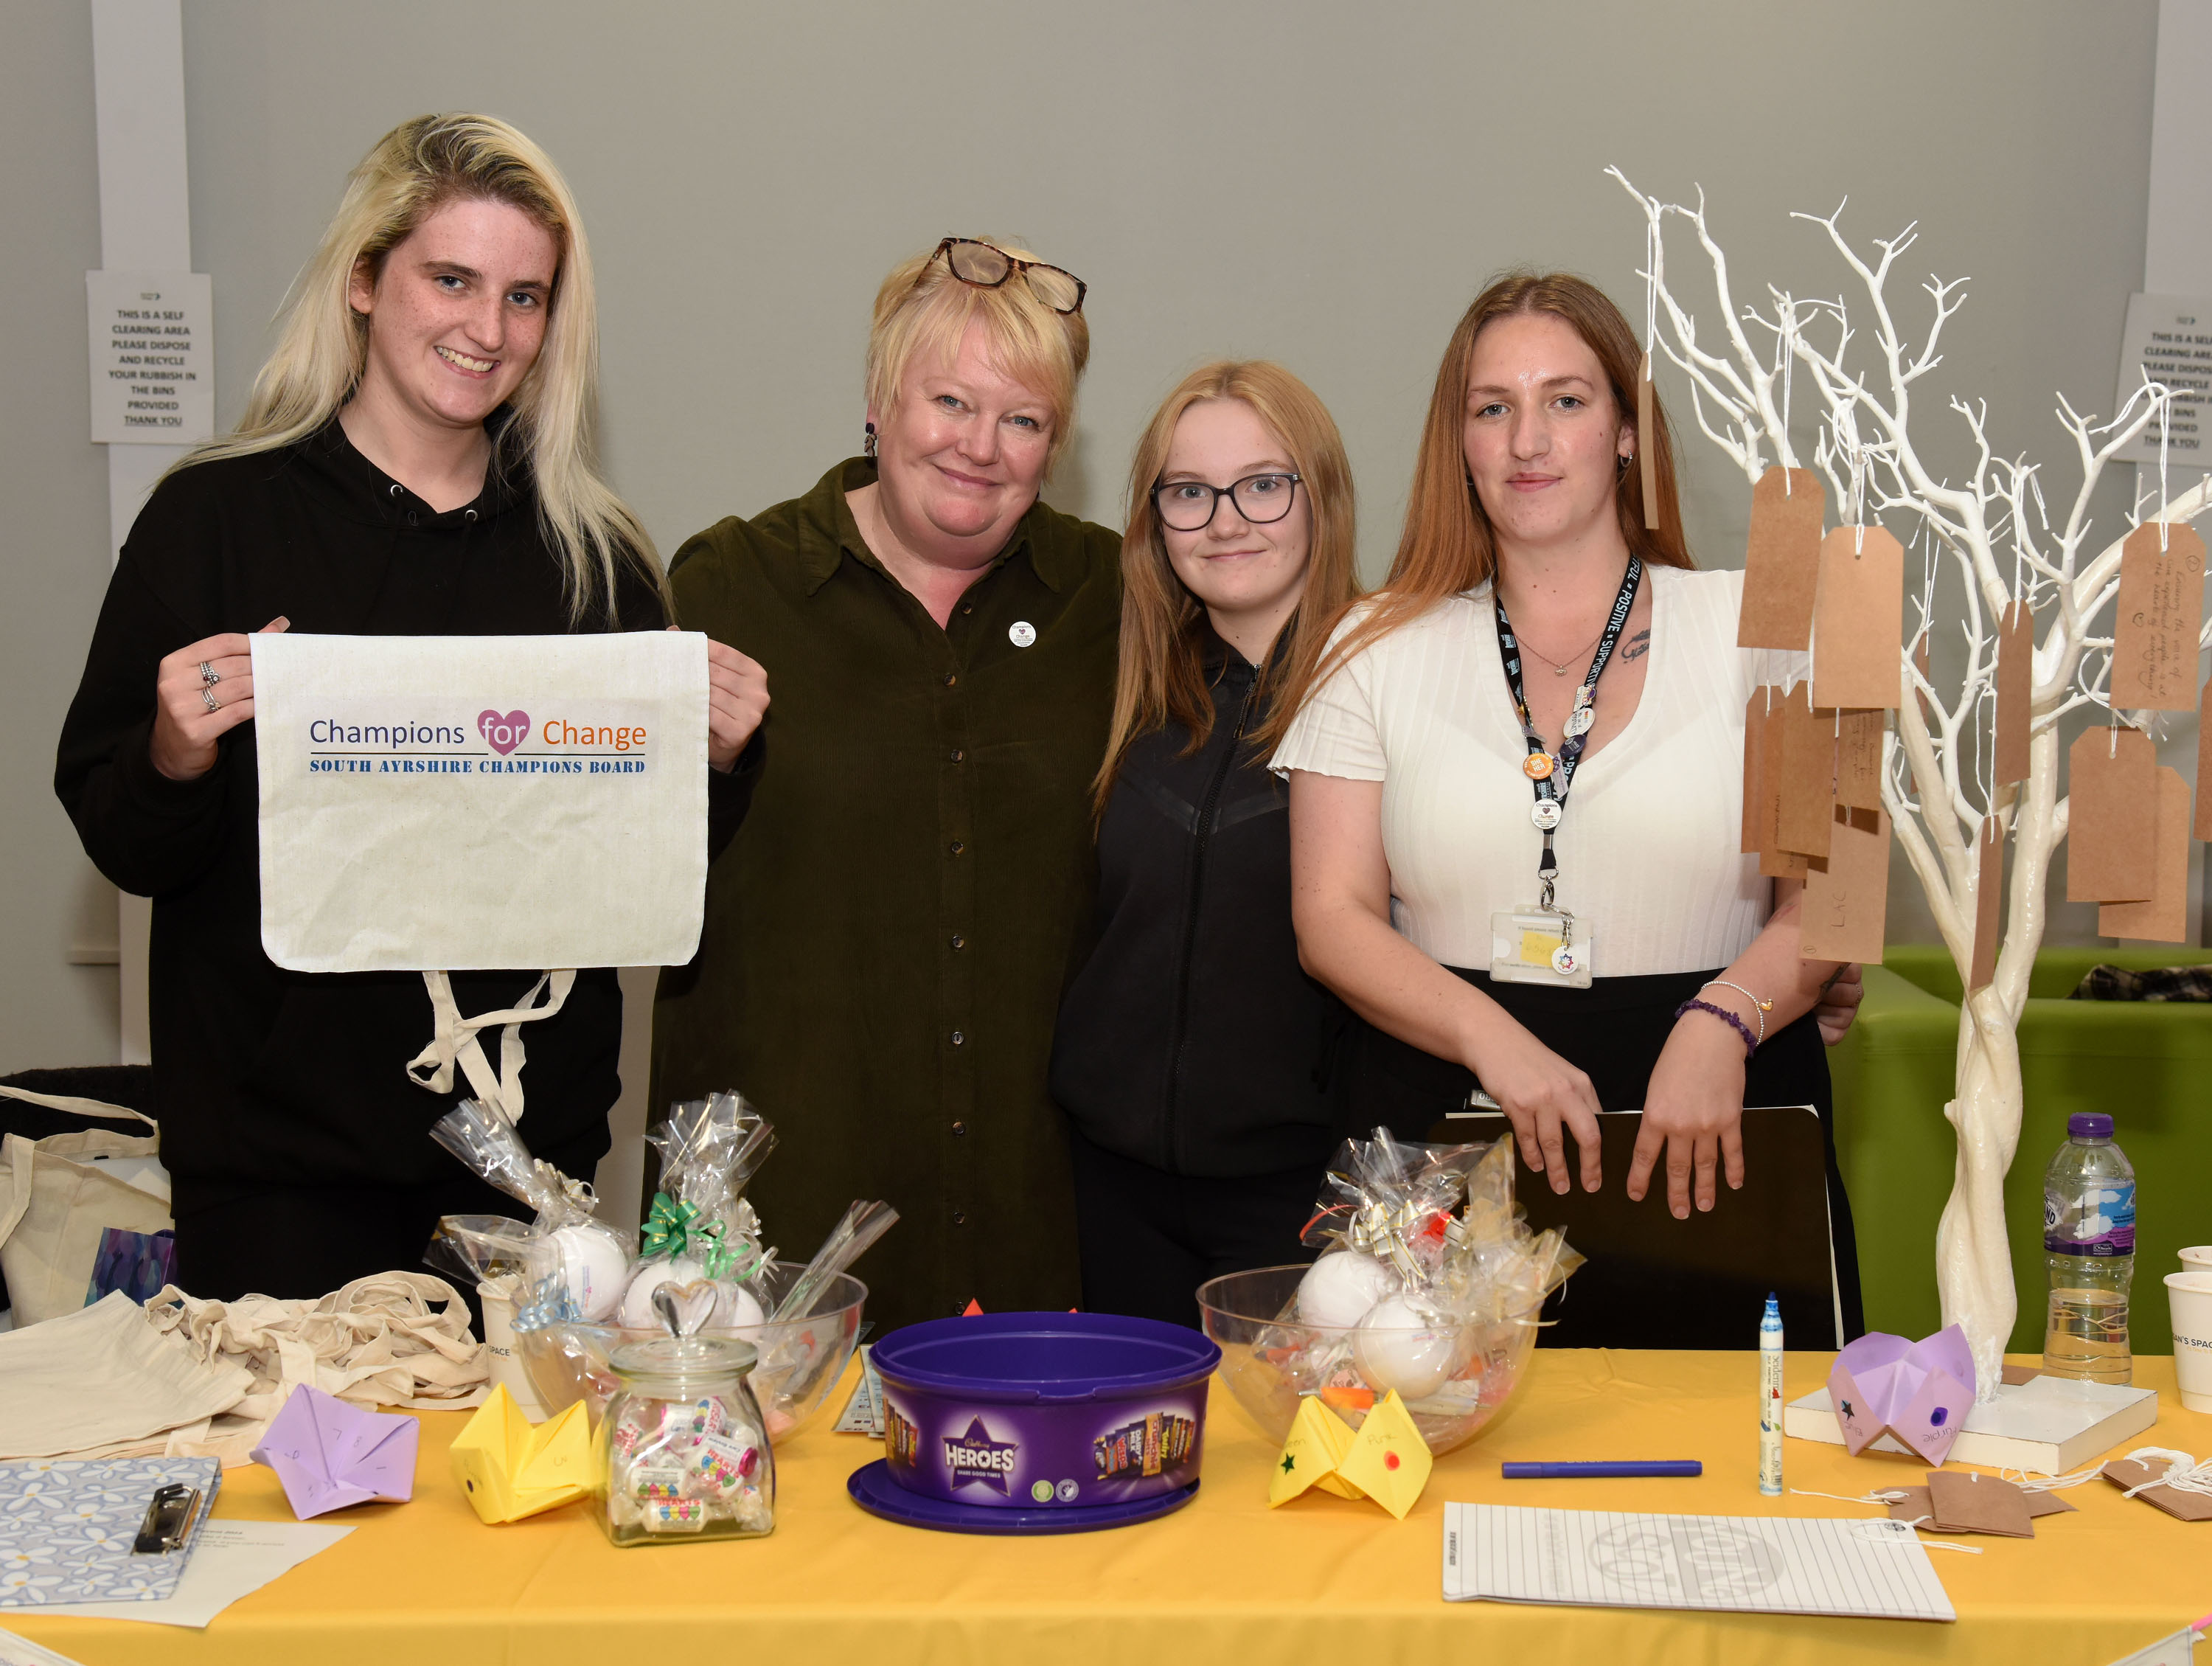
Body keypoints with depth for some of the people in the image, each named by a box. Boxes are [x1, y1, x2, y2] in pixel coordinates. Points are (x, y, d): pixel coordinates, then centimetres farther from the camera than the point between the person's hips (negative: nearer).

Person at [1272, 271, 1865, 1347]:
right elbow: (1331, 917, 3)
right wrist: (1491, 1037, -13)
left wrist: (1725, 1021, -17)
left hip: (1712, 1158, 0)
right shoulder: (1379, 652, 9)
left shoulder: (1751, 628, 7)